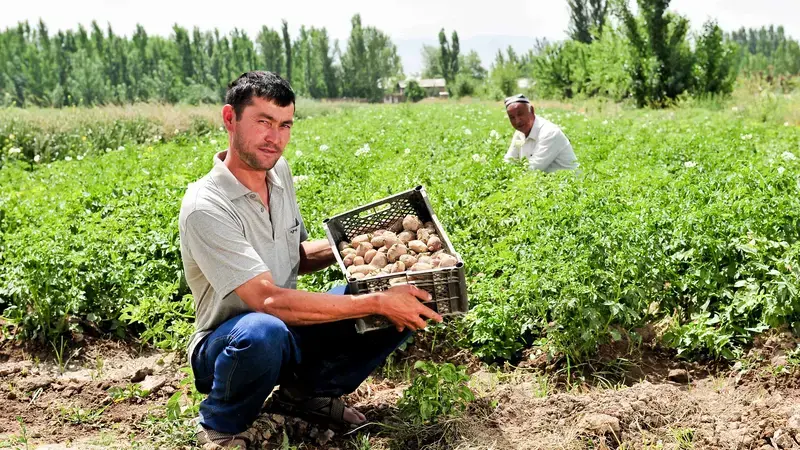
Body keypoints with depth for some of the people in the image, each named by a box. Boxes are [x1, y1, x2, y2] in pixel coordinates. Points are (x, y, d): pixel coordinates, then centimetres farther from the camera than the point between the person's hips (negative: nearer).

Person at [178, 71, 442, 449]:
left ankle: (305, 391, 7)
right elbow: (269, 300, -32)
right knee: (264, 332, -43)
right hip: (227, 343, -6)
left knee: (404, 306, -8)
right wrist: (377, 303, -32)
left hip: (289, 327, 7)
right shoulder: (205, 207, -25)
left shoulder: (279, 171, -1)